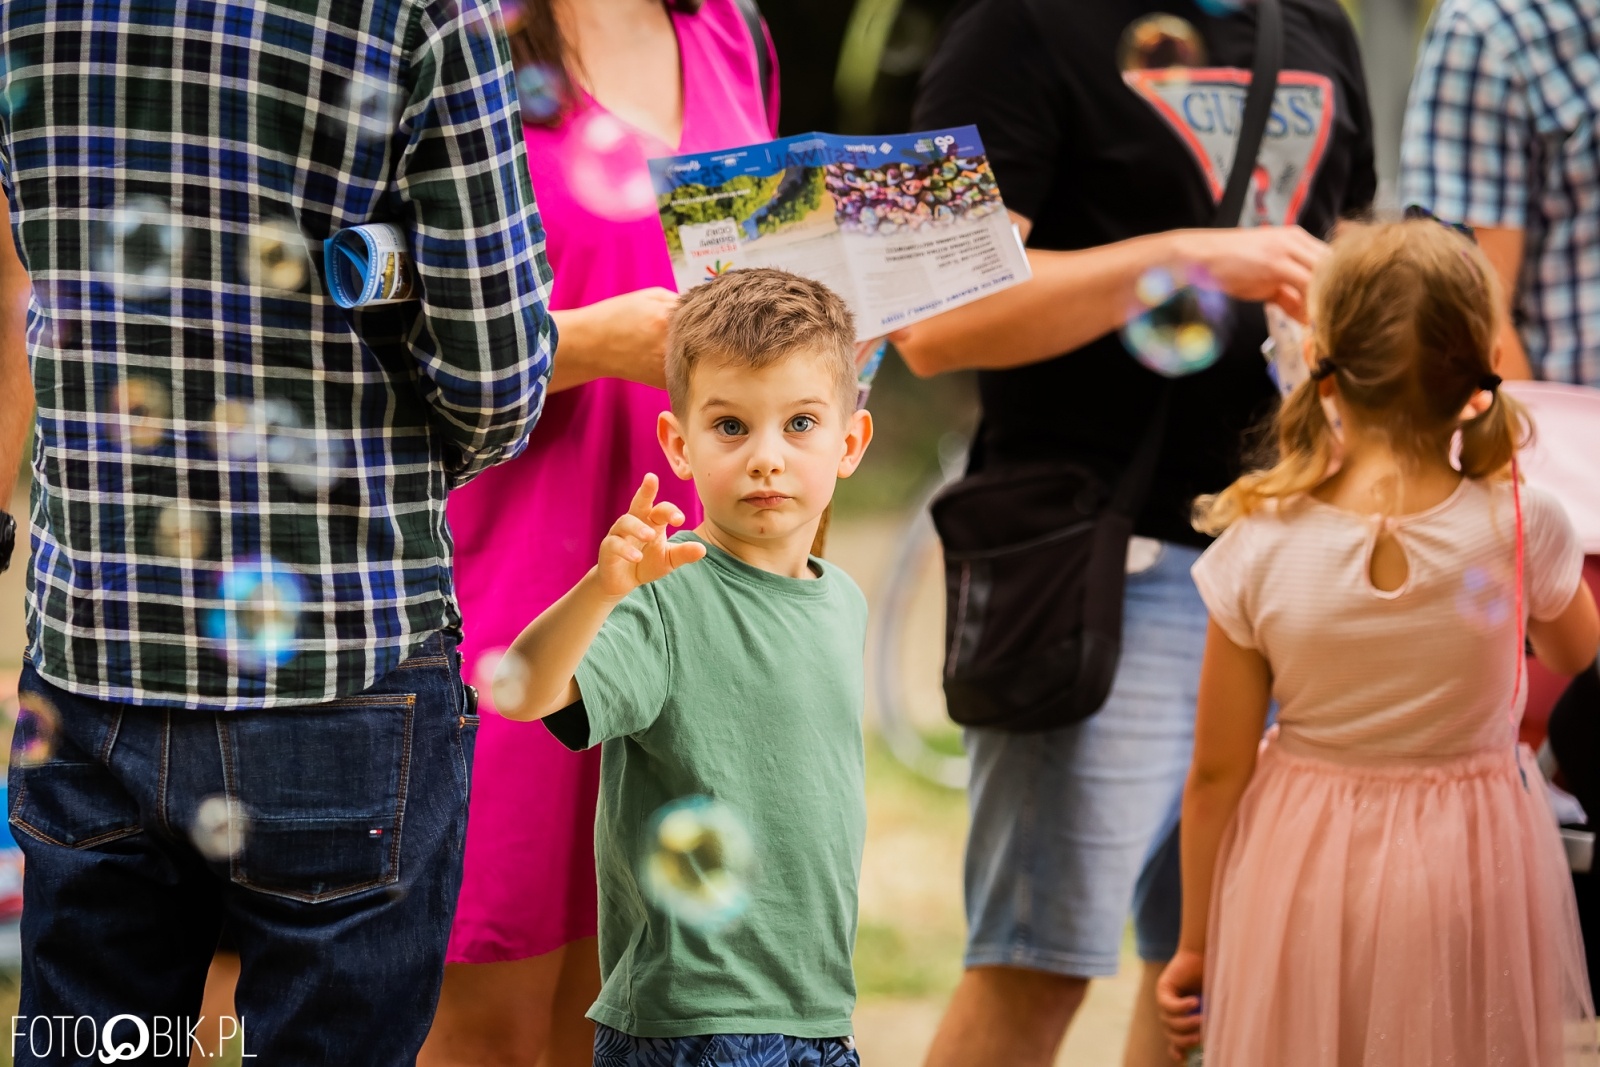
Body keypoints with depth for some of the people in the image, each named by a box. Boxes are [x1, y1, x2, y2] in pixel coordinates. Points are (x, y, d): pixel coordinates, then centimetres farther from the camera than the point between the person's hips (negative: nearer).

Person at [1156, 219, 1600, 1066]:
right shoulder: (1520, 528, -14)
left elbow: (1216, 775, -8)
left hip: (1302, 891, 0)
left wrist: (1194, 948, 5)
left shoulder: (1259, 550, -15)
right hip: (1470, 875, 0)